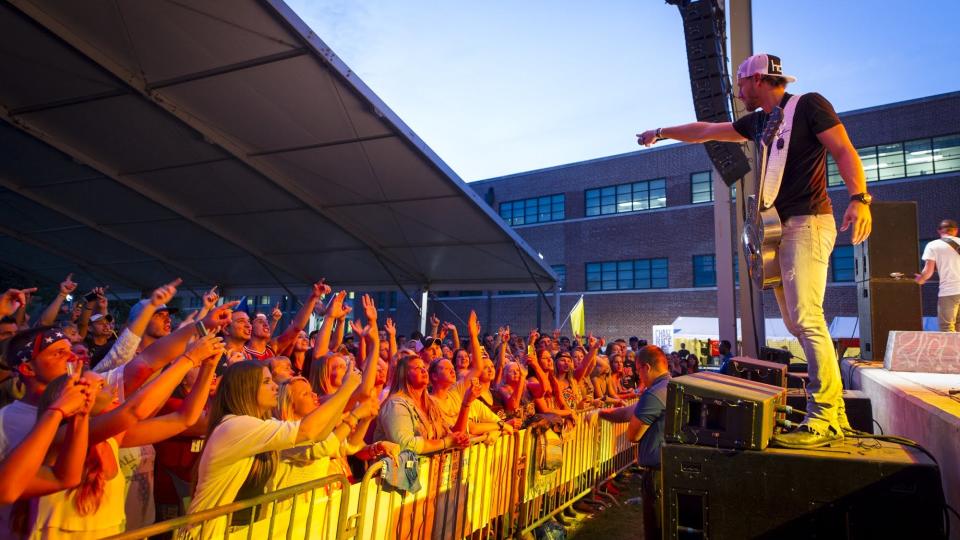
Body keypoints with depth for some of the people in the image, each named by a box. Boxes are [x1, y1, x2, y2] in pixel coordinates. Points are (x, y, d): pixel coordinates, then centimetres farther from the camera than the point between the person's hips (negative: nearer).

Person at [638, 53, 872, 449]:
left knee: (806, 317, -17)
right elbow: (706, 131, 30)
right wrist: (662, 133, 36)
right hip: (779, 229, 8)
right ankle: (834, 411, 8)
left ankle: (825, 418, -13)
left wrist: (859, 198, -22)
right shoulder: (759, 121, 21)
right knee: (795, 322, 3)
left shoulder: (809, 105, -1)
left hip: (807, 224, -8)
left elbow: (845, 151, -8)